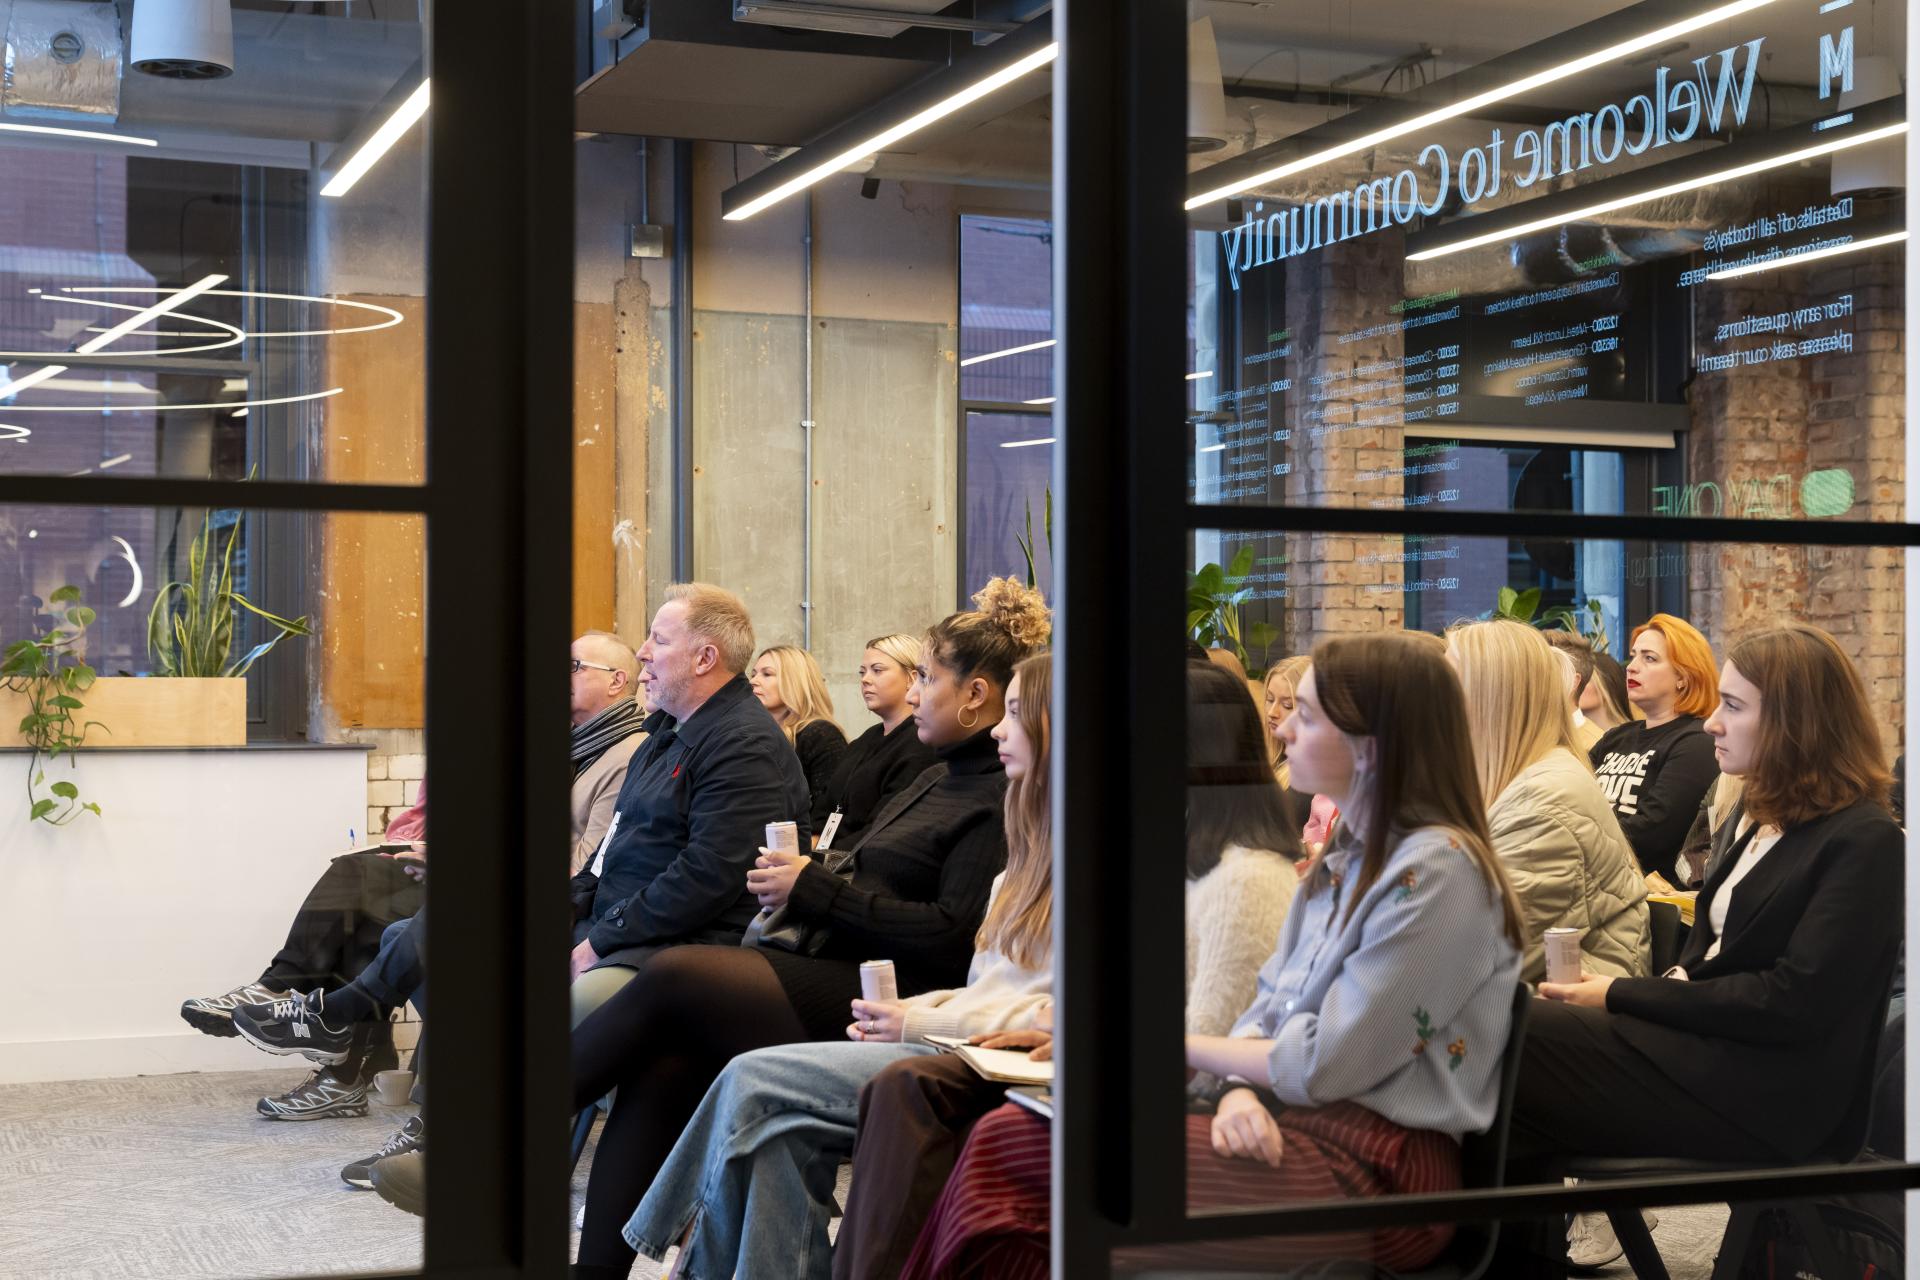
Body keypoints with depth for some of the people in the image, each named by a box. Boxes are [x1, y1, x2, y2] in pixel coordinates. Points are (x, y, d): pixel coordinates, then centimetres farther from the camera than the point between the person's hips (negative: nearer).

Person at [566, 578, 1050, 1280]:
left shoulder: (1009, 796, -9)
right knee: (663, 1066, -14)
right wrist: (797, 879, 6)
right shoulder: (943, 778, 23)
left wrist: (817, 890, -12)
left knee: (672, 974, -18)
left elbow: (952, 938, -18)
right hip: (824, 968, 9)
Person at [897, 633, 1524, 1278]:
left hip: (1380, 1171, -9)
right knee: (1004, 1135, -9)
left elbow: (1325, 1064, -16)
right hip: (1286, 1125, 9)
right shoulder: (1344, 858, 15)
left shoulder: (1436, 869, -14)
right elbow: (1268, 1010, 13)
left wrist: (1182, 1046, -3)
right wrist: (1239, 1091, -9)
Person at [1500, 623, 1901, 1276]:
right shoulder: (1753, 818, 17)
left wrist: (1624, 997, -14)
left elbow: (1796, 1003, -17)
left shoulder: (1864, 842, -9)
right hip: (1706, 1039, 8)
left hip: (1766, 1094, -8)